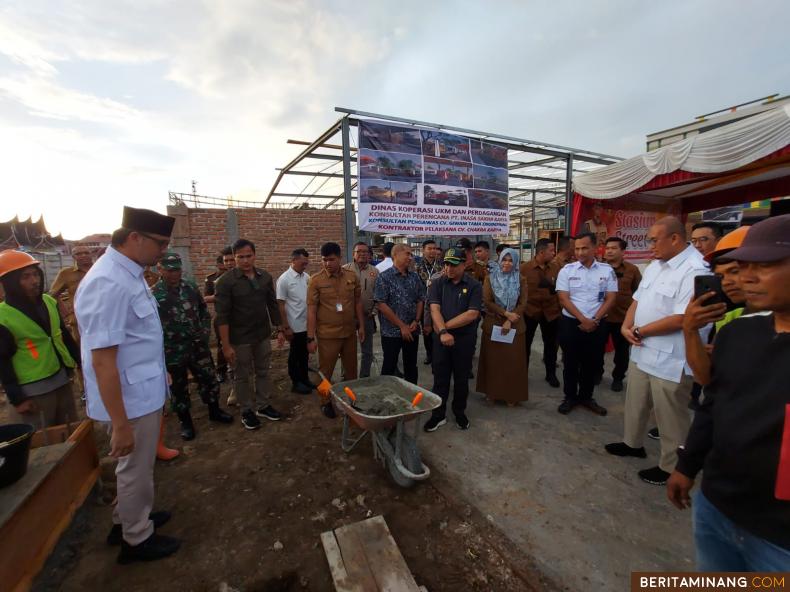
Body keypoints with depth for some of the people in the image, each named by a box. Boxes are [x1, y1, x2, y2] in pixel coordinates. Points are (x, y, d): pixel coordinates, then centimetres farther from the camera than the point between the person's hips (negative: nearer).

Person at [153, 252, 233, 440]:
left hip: (198, 347, 3)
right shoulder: (152, 295, -10)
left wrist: (205, 333, -1)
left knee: (209, 380, 13)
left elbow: (204, 312, 10)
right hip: (173, 352, -3)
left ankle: (214, 411, 35)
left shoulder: (191, 287, 2)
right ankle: (185, 422, 32)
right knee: (179, 388, 13)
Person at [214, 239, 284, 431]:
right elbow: (222, 316, -15)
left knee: (263, 372, 16)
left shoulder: (265, 277, 1)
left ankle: (263, 406, 32)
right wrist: (226, 345, -17)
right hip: (239, 339, -4)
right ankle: (247, 411, 28)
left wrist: (279, 329, 8)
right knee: (242, 377, 11)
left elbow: (273, 305, 9)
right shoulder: (226, 281, -13)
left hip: (263, 335, 4)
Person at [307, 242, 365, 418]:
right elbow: (311, 310, -8)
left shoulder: (351, 276, 0)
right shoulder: (316, 280, -9)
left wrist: (361, 326, 8)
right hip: (327, 334, -3)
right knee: (326, 372, 10)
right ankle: (326, 402, 30)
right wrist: (310, 338, -10)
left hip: (349, 332, 3)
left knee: (351, 370, 17)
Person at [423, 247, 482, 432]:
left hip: (465, 339, -1)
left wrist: (446, 326, -14)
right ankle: (438, 415, 22)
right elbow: (434, 309, -9)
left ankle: (460, 413, 31)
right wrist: (443, 331, -23)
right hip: (441, 338, 1)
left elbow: (472, 314, -13)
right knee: (440, 378, 8)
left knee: (461, 378, 13)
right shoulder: (438, 283, 1)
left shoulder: (474, 285, -4)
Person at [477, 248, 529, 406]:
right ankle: (492, 392, 18)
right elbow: (487, 301, -5)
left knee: (513, 360, 4)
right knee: (493, 359, 5)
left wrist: (509, 321, -14)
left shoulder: (521, 280, 3)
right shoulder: (490, 278, 2)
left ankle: (512, 395, 17)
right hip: (493, 324, 0)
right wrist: (506, 313, -15)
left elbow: (523, 304, -3)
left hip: (514, 325, 0)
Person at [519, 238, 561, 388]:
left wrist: (560, 308, 2)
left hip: (551, 312, 3)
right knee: (525, 343, 10)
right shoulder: (523, 268, -10)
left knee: (551, 344, 13)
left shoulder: (554, 269, 1)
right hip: (529, 311, -3)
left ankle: (551, 374, 30)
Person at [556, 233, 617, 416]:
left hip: (597, 325, 2)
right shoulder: (567, 270, -3)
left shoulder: (607, 270, 2)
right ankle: (570, 397, 24)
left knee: (592, 363, 12)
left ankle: (586, 397, 30)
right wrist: (583, 319, -15)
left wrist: (594, 320, -11)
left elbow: (610, 299, 0)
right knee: (571, 362, 8)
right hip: (571, 323, -1)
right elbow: (563, 299, -8)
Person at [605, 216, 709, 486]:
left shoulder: (696, 270, -20)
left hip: (670, 359, -8)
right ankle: (632, 443, 43)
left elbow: (681, 318, -24)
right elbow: (638, 300, 13)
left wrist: (639, 331, -13)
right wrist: (626, 326, -5)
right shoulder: (656, 265, 10)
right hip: (642, 351, 9)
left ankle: (671, 467, 28)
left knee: (670, 416, 9)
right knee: (636, 402, 23)